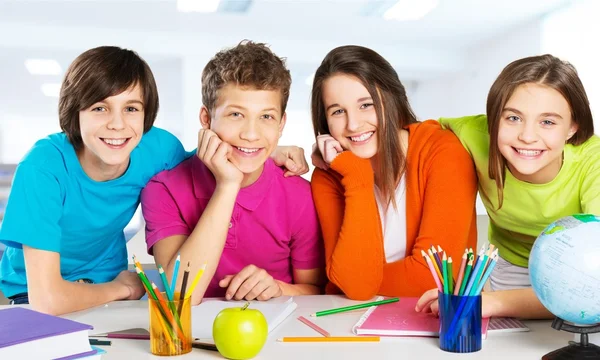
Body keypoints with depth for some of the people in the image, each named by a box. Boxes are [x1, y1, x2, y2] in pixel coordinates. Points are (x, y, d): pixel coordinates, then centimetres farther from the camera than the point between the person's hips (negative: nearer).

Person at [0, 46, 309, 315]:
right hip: (32, 304, -3)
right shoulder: (44, 167, -29)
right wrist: (122, 287, -15)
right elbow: (47, 299, -32)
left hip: (108, 284, 4)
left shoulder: (156, 148, -18)